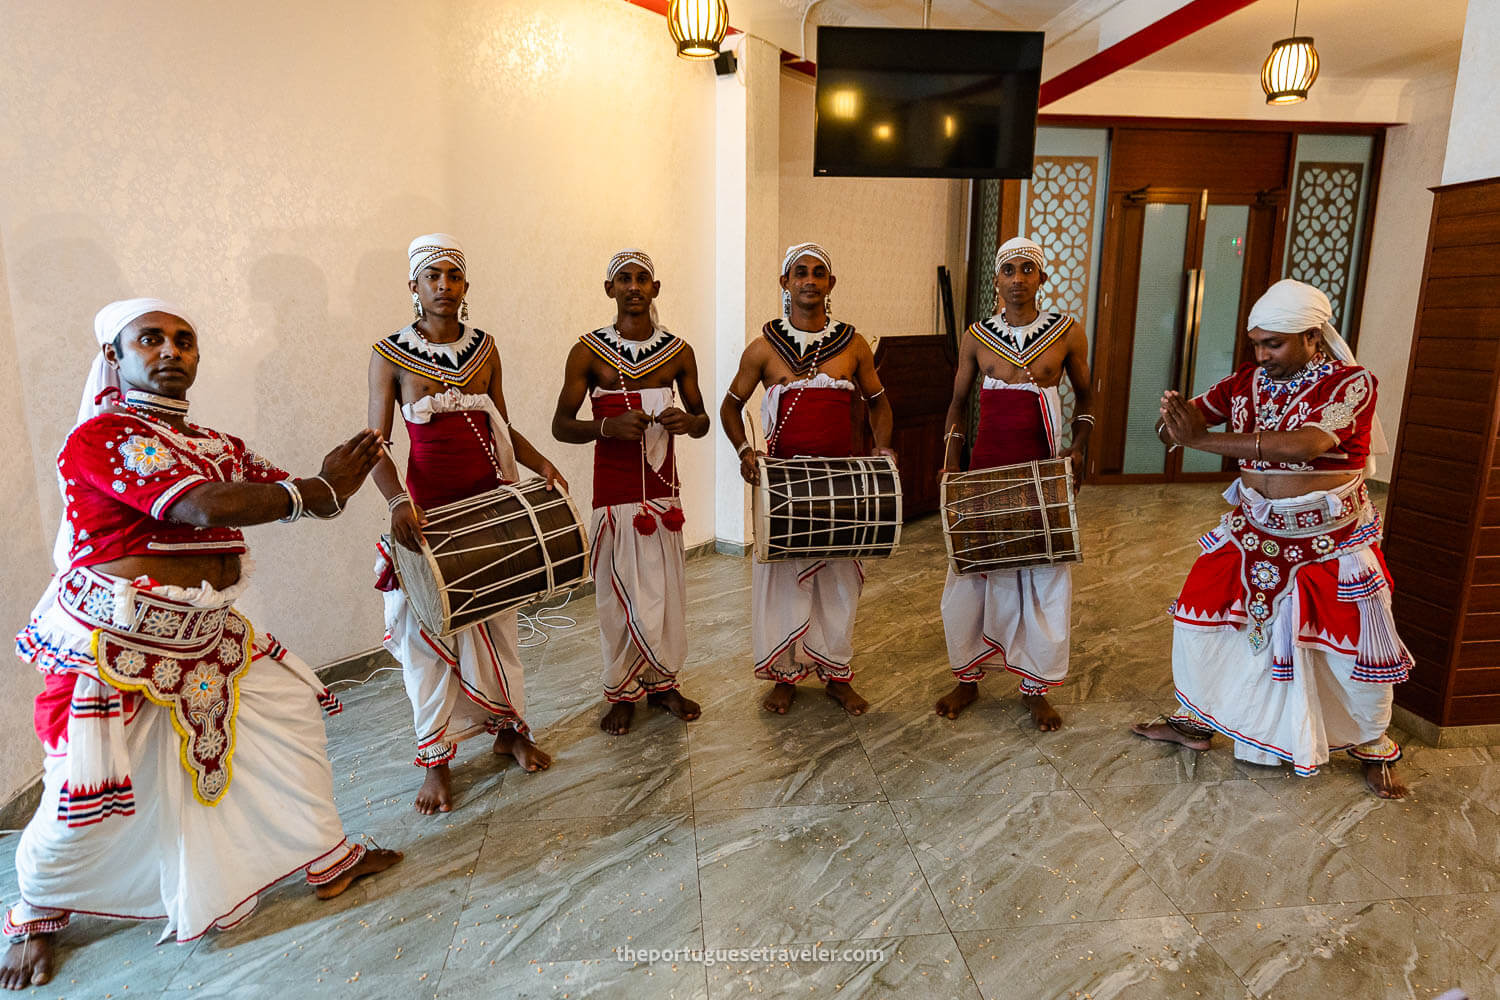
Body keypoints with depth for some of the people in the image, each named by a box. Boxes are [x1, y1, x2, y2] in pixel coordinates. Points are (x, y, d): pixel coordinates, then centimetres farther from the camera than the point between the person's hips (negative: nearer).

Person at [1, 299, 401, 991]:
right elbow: (206, 506, -28)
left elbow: (290, 491, 4)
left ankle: (326, 856, 24)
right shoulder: (100, 434, -15)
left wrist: (336, 477, -20)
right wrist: (317, 492, -17)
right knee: (89, 796, 2)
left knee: (292, 710, 9)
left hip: (207, 635, 7)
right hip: (117, 642, -7)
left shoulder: (217, 445, 9)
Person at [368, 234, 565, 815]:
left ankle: (509, 730, 31)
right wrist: (398, 500, -25)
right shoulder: (389, 354, -5)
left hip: (490, 502, 3)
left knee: (497, 620, 12)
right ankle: (436, 759, 18)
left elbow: (502, 429, 10)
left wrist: (544, 467, -6)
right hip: (427, 510, -3)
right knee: (429, 631, 3)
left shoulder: (484, 348, 6)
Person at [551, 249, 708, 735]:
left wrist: (687, 421, -13)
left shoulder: (678, 351, 5)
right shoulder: (588, 352, -4)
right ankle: (622, 692, 20)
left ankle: (662, 682, 26)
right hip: (614, 490, -3)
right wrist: (608, 426, -22)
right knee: (619, 590, 4)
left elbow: (703, 421, 12)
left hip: (663, 485, 3)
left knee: (665, 586, 8)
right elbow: (560, 425, -3)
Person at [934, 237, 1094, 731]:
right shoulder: (977, 336, 4)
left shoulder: (1068, 332, 0)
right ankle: (967, 679, 24)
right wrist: (951, 456, -2)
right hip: (985, 471, 1)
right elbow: (958, 402, 12)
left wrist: (1078, 448, -4)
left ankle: (1035, 688, 23)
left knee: (1045, 579, 5)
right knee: (970, 575, 5)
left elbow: (1085, 397, 11)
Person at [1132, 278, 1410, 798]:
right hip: (1252, 534, 4)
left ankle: (1373, 745, 36)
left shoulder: (1351, 383, -18)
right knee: (1197, 619, 6)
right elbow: (1193, 411, -5)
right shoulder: (1247, 380, -2)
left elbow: (1302, 445, -34)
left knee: (1359, 649, 7)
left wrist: (1201, 439, -36)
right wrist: (1174, 413, -32)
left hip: (1331, 545, -4)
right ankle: (1196, 720, 28)